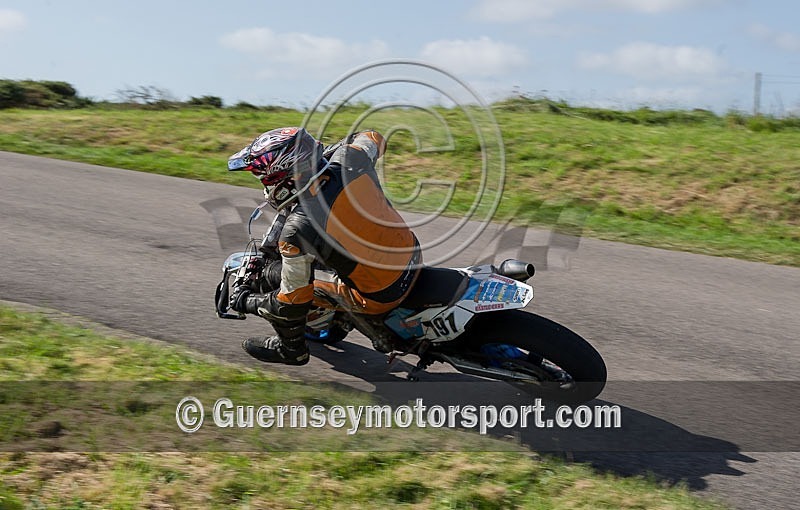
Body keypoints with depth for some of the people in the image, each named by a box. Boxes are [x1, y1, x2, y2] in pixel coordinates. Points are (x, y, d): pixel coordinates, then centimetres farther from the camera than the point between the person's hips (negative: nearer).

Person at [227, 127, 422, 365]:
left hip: (380, 298, -6)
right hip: (413, 256, 6)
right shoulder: (350, 160, -15)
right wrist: (326, 154, 23)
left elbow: (292, 302, -15)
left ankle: (291, 348, 30)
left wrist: (245, 302, 3)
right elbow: (374, 138, 11)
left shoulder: (297, 232, -28)